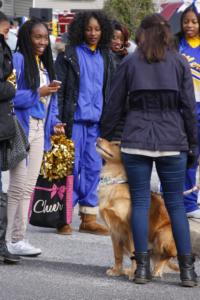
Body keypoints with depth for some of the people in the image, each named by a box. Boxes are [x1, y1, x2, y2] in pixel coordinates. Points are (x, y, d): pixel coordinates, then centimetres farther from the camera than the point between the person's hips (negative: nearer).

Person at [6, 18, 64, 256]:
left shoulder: (44, 63, 16)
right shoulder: (18, 60, -9)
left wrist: (53, 123, 7)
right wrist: (37, 93, -19)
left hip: (40, 129, 8)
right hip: (22, 127, -8)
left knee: (29, 187, 10)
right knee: (18, 186, -7)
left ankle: (18, 238, 16)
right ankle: (12, 239, -4)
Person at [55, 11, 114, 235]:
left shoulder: (105, 57, 15)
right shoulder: (69, 55, -3)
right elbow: (58, 89, -6)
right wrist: (59, 120, -12)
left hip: (97, 121, 5)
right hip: (75, 119, -5)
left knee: (93, 168, 6)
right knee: (71, 167, -4)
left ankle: (89, 218, 12)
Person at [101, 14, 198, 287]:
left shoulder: (130, 63, 4)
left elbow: (114, 105, 5)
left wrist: (104, 136, 16)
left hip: (136, 142, 0)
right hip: (172, 142, 0)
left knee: (140, 202, 4)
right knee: (176, 204, 6)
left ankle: (142, 266, 0)